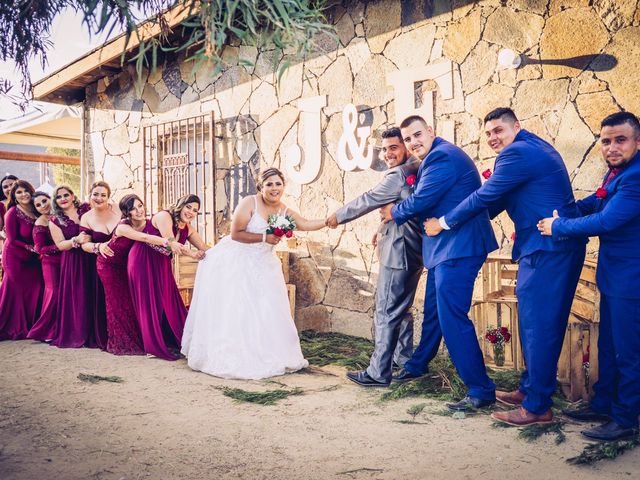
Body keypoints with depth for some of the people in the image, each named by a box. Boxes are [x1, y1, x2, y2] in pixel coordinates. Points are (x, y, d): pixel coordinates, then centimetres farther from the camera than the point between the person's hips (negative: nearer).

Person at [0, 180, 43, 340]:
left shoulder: (36, 212, 2)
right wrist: (32, 248, -13)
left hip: (32, 259, 5)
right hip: (15, 258, -5)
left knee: (34, 291, 3)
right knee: (17, 291, 0)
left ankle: (32, 325, 16)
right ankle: (16, 328, 13)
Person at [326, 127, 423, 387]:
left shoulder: (397, 175, -16)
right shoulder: (417, 171, 13)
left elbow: (368, 200, -10)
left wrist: (338, 216, 2)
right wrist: (384, 228, 18)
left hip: (398, 253, -10)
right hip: (414, 251, 10)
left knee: (386, 313, -6)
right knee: (402, 309, 20)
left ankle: (378, 373, -1)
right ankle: (405, 360, 32)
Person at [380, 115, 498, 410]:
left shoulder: (442, 156, -15)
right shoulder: (434, 159, 18)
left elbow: (420, 202, -16)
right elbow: (427, 204, 20)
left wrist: (394, 214, 2)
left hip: (458, 248, -11)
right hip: (445, 248, 11)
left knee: (452, 317, -10)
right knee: (433, 311, 24)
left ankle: (481, 390, -1)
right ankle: (418, 365, 43)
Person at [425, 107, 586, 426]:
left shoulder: (517, 153, -13)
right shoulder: (537, 147, 19)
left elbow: (484, 197, -11)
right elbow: (500, 199, 23)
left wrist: (443, 222, 0)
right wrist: (467, 222, 25)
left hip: (545, 249, -11)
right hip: (560, 246, 11)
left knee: (537, 324, -4)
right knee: (540, 322, 16)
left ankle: (537, 406, 4)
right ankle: (530, 389, 28)